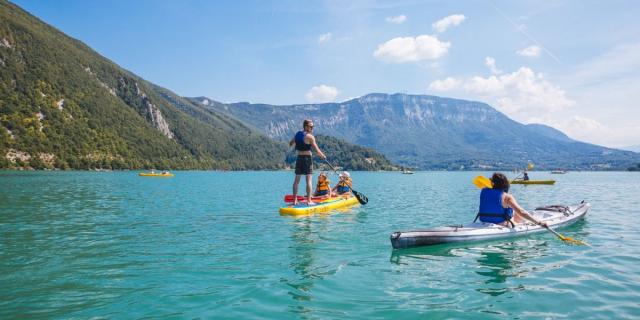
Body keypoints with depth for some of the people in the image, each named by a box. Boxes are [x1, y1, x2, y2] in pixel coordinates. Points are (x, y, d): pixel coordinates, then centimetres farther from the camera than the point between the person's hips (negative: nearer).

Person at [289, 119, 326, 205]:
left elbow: (290, 144, 24)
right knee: (309, 180, -2)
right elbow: (317, 150, -12)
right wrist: (323, 156, 5)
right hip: (307, 158, -7)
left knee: (297, 180, 10)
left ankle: (295, 200, 12)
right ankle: (309, 201, -2)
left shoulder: (297, 134, 8)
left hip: (299, 158, 7)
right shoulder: (310, 137, -12)